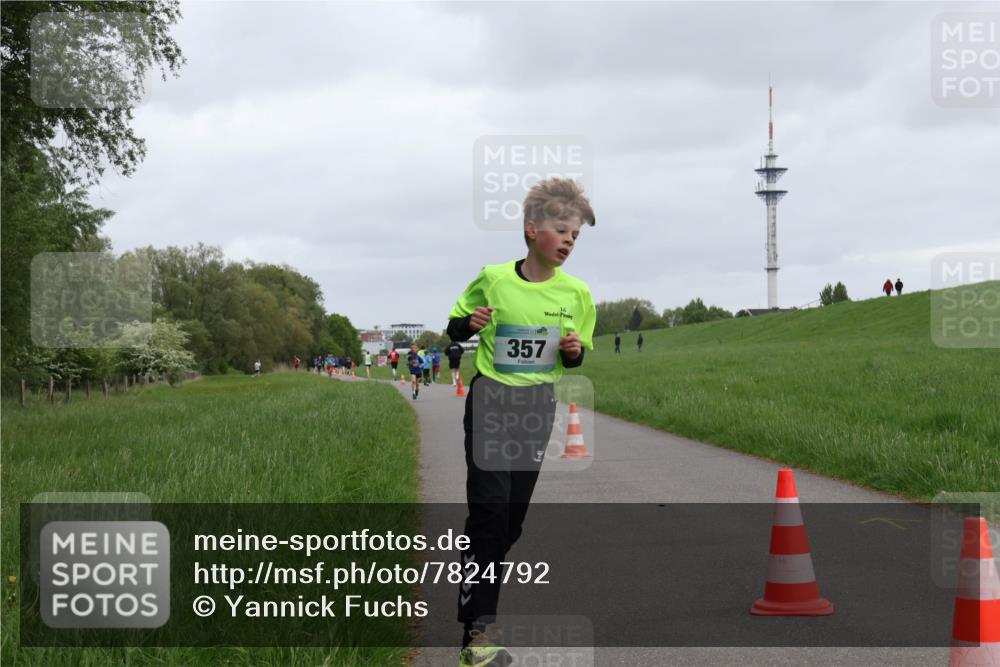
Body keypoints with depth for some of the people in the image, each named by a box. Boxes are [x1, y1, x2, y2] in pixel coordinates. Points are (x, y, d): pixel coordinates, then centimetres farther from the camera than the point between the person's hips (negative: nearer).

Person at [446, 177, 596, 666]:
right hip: (490, 400, -3)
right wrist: (469, 323, -18)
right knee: (489, 506, -12)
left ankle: (476, 598, 24)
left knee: (514, 513, 6)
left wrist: (573, 351, -12)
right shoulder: (492, 279, -8)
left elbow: (576, 358, 10)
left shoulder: (577, 293, -1)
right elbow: (454, 329, 4)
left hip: (538, 406, 4)